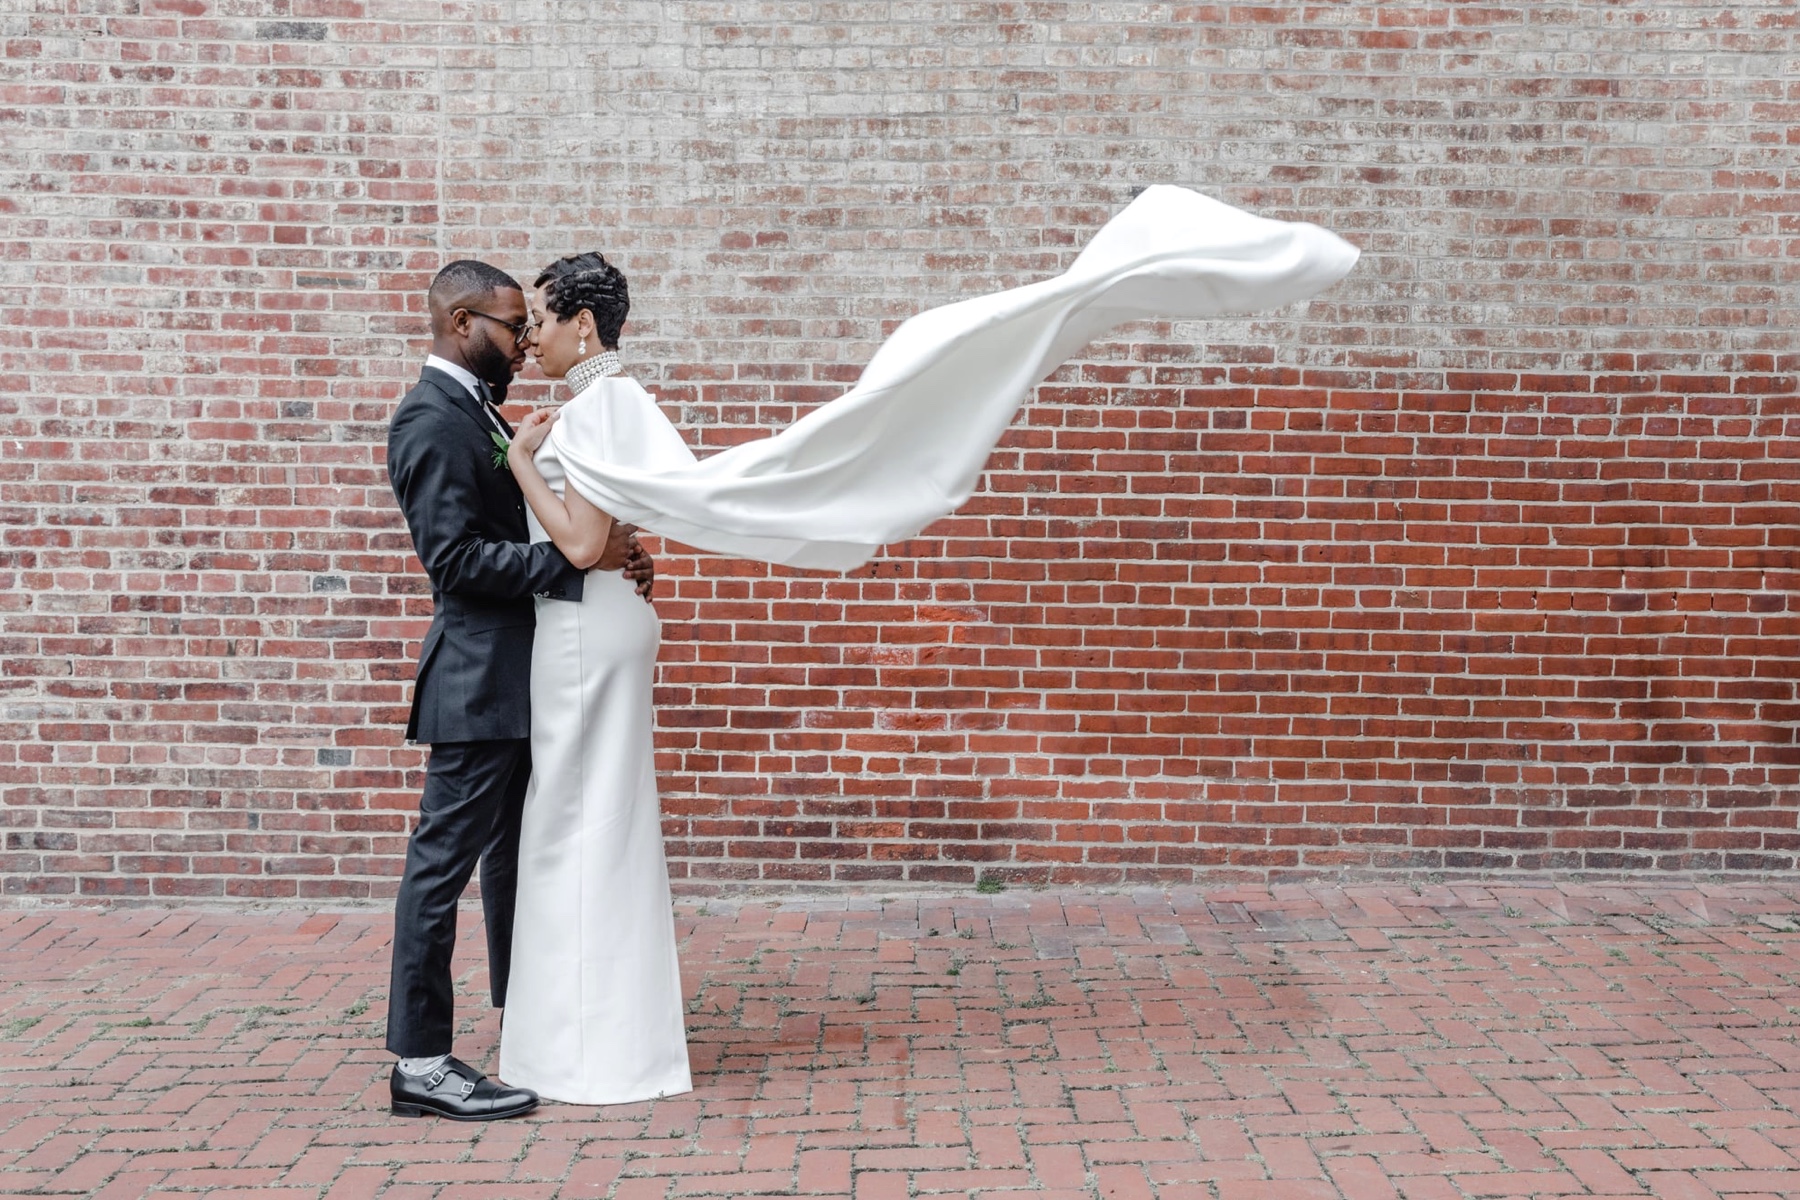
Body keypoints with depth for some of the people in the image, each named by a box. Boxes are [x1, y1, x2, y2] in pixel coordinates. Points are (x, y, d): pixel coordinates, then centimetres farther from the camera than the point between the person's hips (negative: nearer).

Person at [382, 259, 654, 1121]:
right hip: (478, 678, -10)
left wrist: (610, 552, 1)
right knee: (444, 859, -4)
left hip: (516, 678, 10)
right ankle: (420, 1062, 3)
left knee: (517, 851, 18)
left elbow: (519, 536, 17)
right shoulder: (431, 418, -15)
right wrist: (580, 558, -21)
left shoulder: (477, 410, 16)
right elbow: (458, 557, -23)